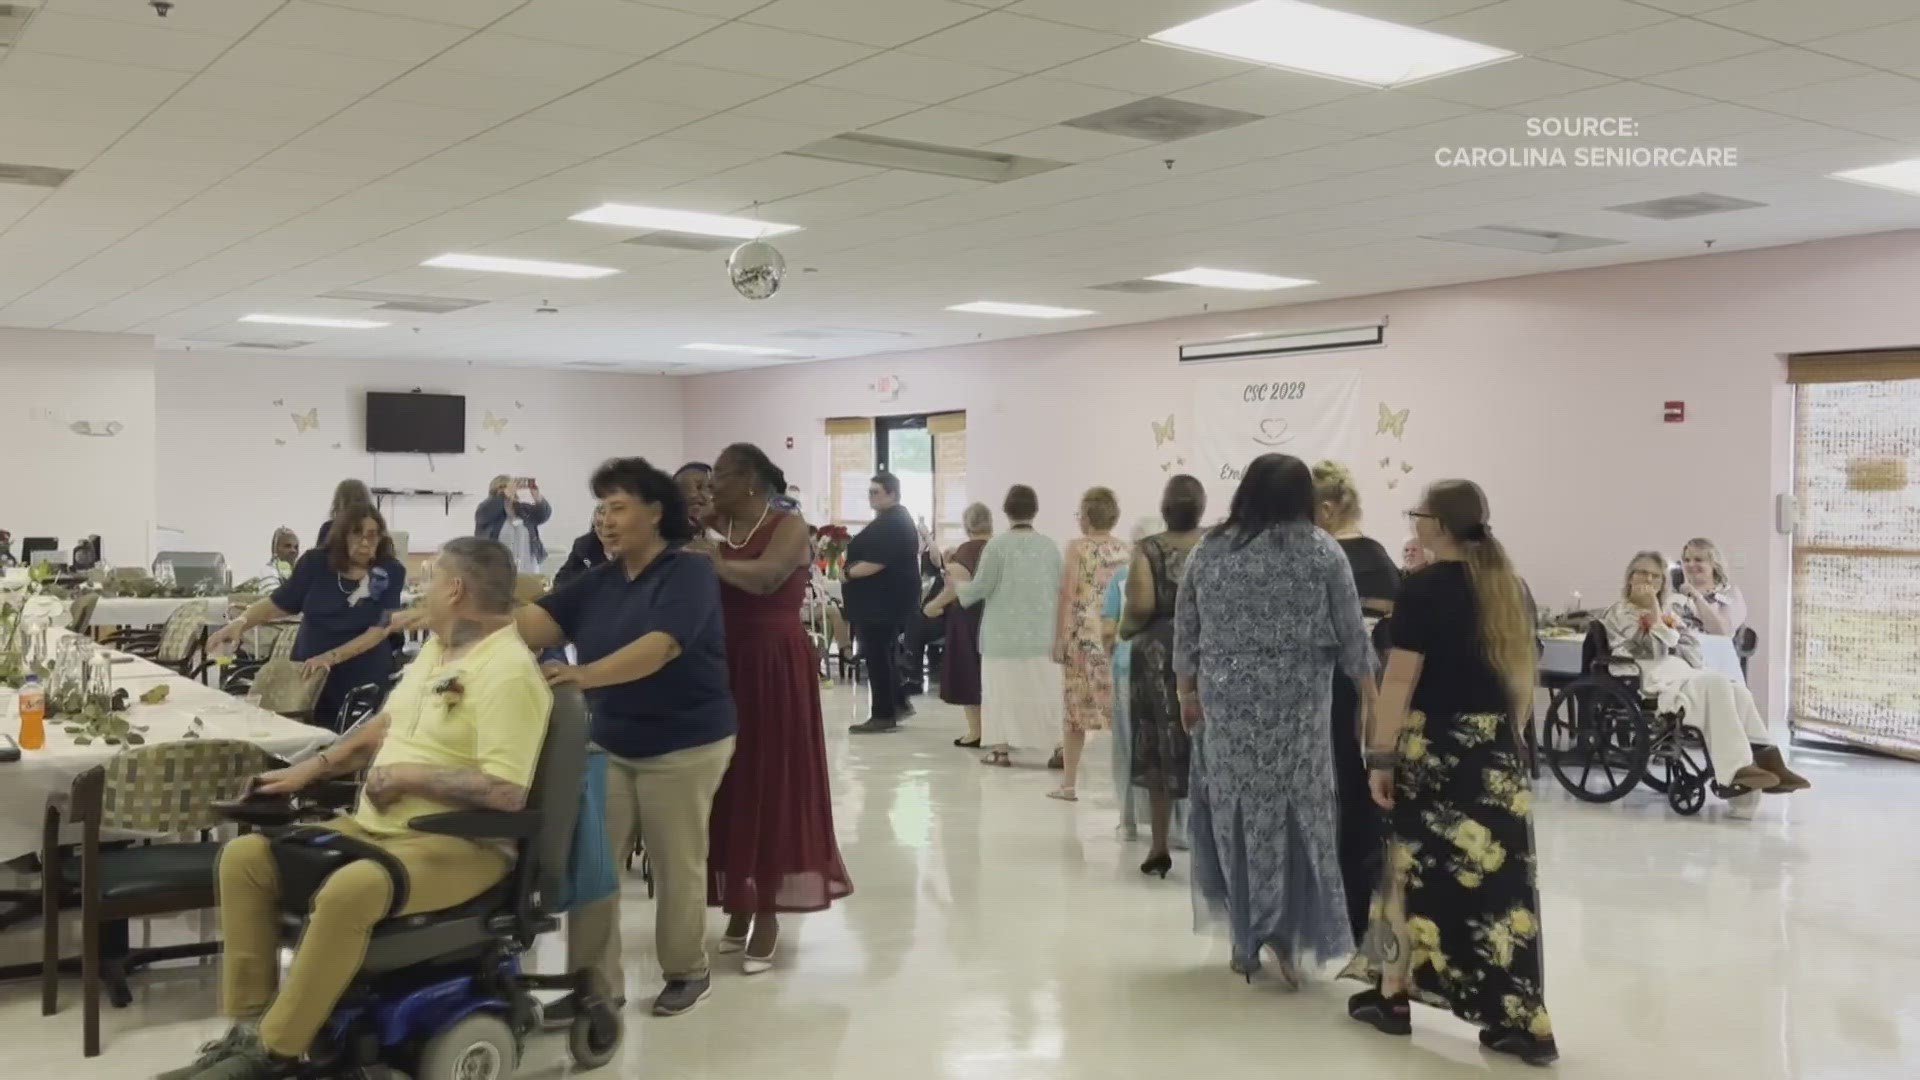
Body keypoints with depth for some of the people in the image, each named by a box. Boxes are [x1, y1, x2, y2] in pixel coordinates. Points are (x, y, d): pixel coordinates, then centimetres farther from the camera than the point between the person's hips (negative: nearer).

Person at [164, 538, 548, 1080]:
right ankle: (249, 1023, 1)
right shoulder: (437, 647, 14)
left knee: (348, 891, -36)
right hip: (375, 827, 10)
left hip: (460, 847, -10)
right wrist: (314, 766, 15)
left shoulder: (508, 672, -18)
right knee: (245, 856, 0)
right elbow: (386, 725, 27)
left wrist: (407, 775, -17)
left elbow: (505, 793, -27)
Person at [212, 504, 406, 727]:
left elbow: (379, 630, -13)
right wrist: (240, 622, -17)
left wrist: (331, 657, -23)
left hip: (363, 677, -2)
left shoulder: (391, 572, -9)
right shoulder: (315, 563, -4)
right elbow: (277, 604, 2)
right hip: (308, 670, 2)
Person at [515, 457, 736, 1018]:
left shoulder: (689, 572, -14)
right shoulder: (598, 580, 6)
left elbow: (660, 646, -29)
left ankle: (687, 971, 26)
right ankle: (595, 981, 13)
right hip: (607, 743, 6)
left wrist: (584, 673, -43)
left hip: (683, 745, -6)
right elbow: (537, 619, -8)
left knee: (678, 866, 7)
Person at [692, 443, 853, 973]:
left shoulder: (788, 526, -7)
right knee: (727, 783, 7)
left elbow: (765, 577, -24)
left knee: (770, 783, -1)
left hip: (773, 668, -5)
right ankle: (737, 906, 19)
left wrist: (716, 562, -19)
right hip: (721, 666, 5)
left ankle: (767, 914, 6)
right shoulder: (717, 530, 10)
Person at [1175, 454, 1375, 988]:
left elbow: (1185, 632, 7)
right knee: (1296, 813, 7)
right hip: (1297, 704, -2)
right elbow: (1351, 633, 0)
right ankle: (1286, 930, -1)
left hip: (1227, 702, 2)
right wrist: (1372, 697, 10)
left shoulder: (1208, 550, 3)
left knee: (1237, 812, 9)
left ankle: (1246, 937, 16)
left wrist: (1187, 693, 17)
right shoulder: (1321, 550, -3)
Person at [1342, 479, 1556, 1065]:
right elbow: (1524, 673, 12)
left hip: (1434, 746, -5)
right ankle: (1522, 1021, 6)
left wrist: (1381, 755, -12)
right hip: (1496, 750, 5)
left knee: (1415, 868, 8)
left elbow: (1401, 677, -14)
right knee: (1500, 876, 6)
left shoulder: (1423, 587, -11)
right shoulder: (1510, 588, 7)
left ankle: (1393, 995, 21)